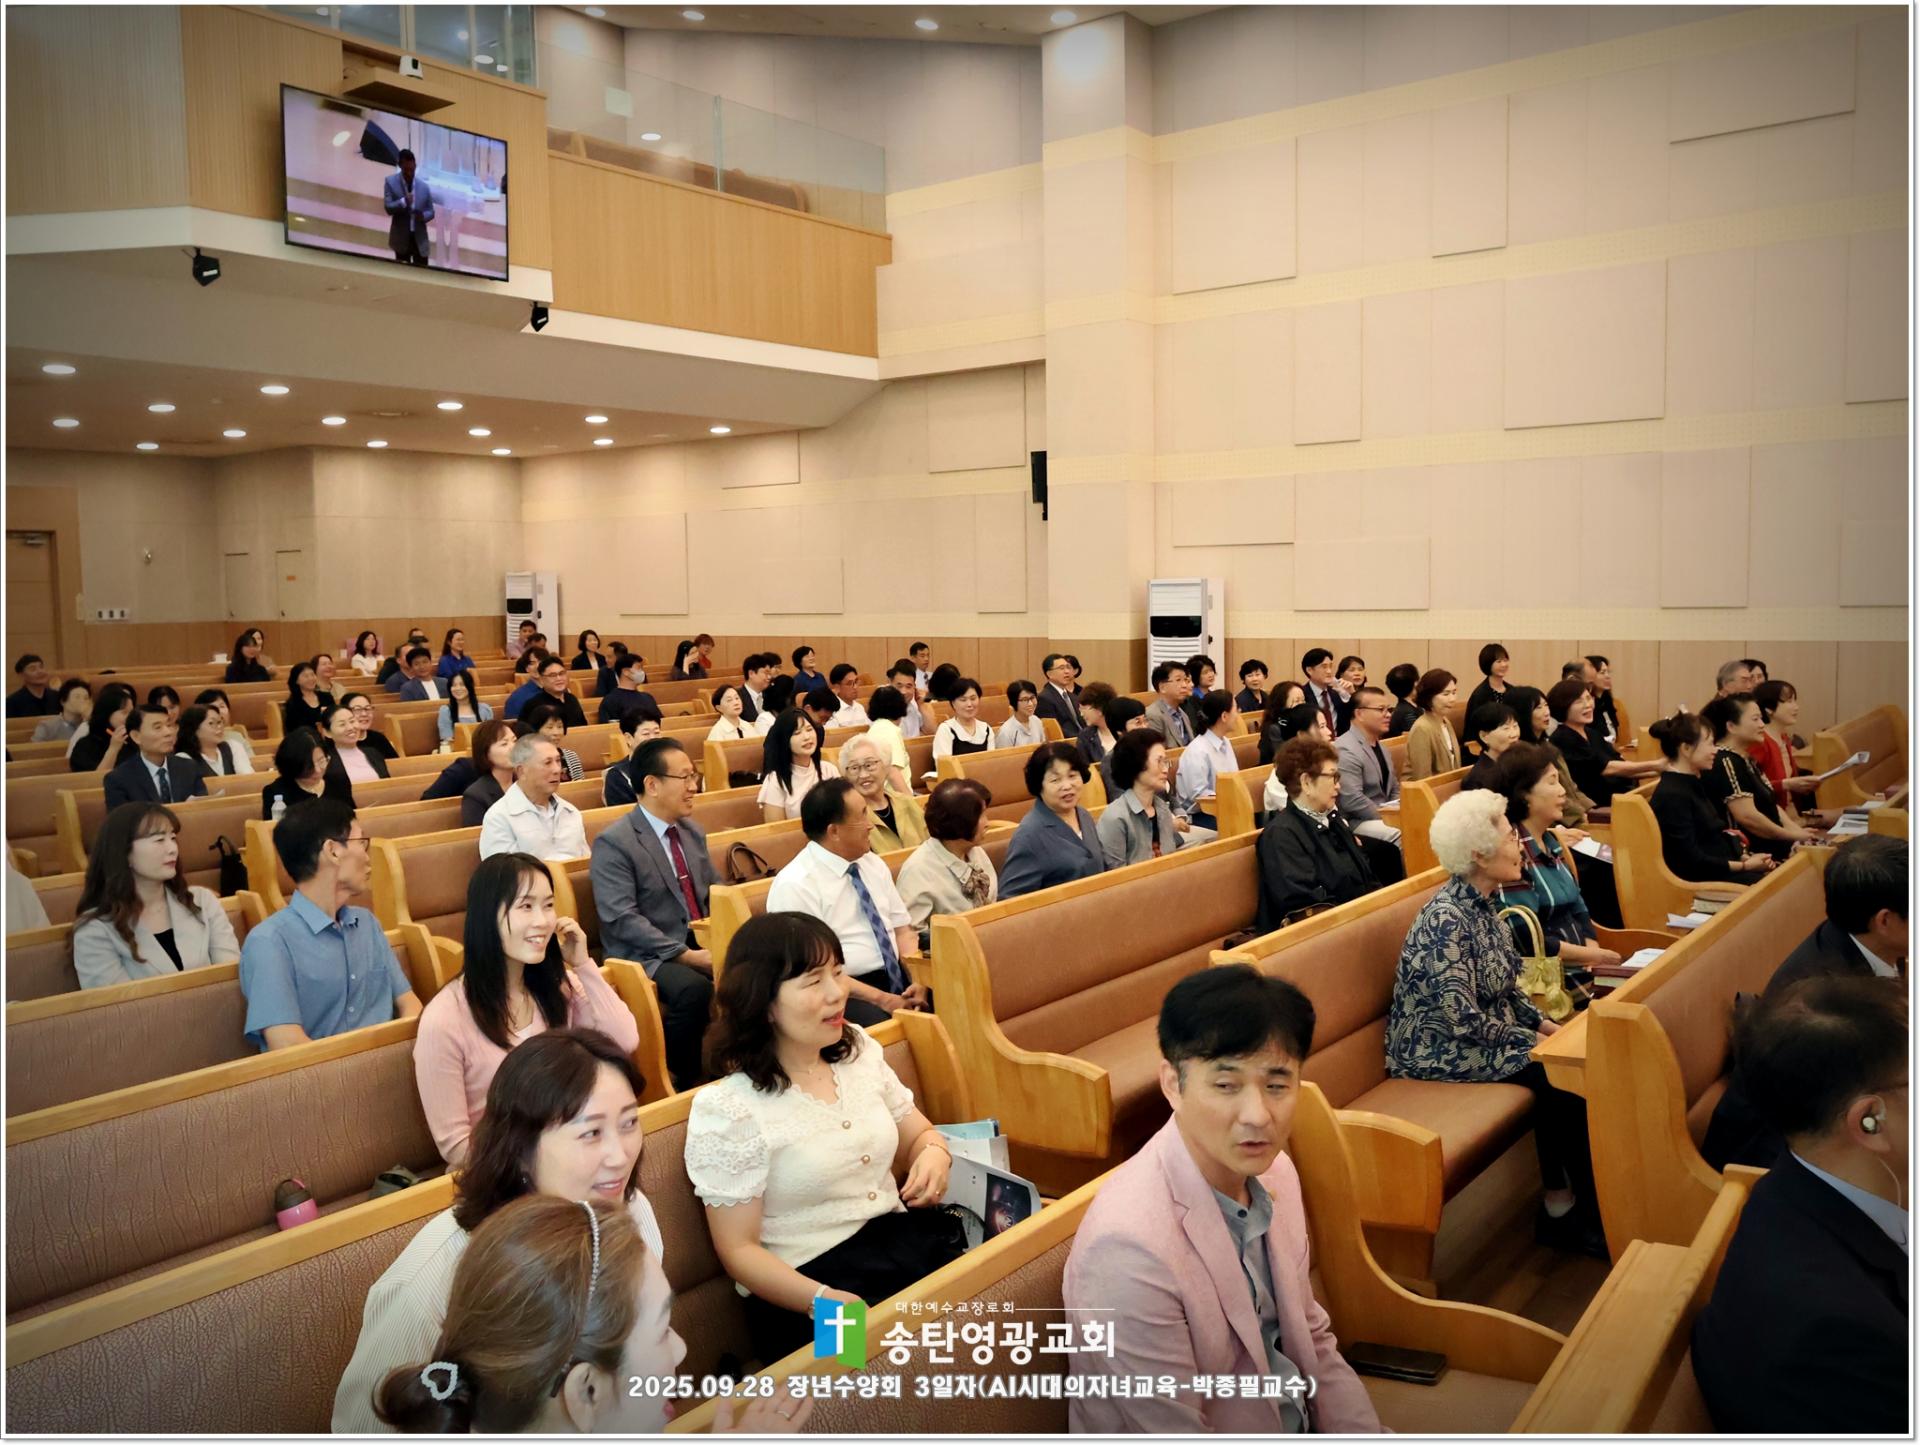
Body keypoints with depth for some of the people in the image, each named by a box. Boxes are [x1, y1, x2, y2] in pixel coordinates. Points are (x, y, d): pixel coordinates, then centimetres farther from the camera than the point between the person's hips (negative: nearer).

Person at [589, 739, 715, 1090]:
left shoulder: (692, 831, 14)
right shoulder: (614, 843, -10)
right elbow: (622, 919, -19)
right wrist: (684, 954, -24)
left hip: (699, 943, 7)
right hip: (645, 956, -6)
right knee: (694, 988, -34)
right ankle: (679, 1080, -12)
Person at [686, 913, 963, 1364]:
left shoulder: (858, 1051, 7)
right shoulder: (726, 1109, -12)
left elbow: (919, 1134, 20)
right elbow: (738, 1249, -9)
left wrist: (934, 1153, -3)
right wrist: (827, 1301, -23)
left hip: (908, 1243, 7)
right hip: (807, 1286, -7)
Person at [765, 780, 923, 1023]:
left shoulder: (873, 864, 11)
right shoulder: (795, 886, -12)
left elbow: (902, 930, 12)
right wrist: (881, 999, -20)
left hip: (897, 978, 7)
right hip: (842, 993, -6)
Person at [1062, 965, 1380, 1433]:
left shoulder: (1271, 1171, -4)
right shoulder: (1130, 1250, -27)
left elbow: (1313, 1342, 7)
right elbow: (1174, 1431, -21)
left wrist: (1366, 1433, -5)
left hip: (1300, 1425, 7)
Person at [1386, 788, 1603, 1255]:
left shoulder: (1483, 903, 4)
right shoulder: (1446, 919, -24)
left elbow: (1505, 988, 15)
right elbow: (1464, 1020, -25)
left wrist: (1545, 1024, 1)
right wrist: (1532, 1040, -15)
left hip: (1484, 1034, 9)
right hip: (1439, 1053, -9)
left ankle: (1563, 1205, 1)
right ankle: (1565, 1209, 1)